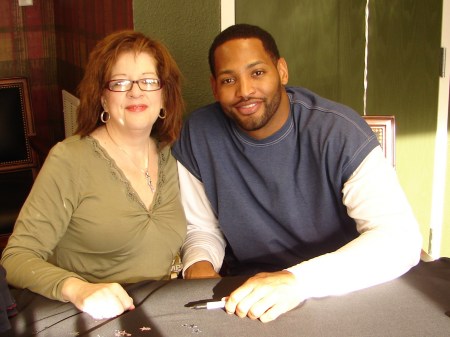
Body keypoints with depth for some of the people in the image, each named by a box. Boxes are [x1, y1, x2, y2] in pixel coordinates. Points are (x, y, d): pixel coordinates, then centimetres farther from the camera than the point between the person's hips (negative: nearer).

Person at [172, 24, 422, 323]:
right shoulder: (200, 134, -6)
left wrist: (298, 281, -35)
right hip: (244, 294, 1)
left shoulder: (338, 131, -16)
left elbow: (402, 238, -23)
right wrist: (198, 264, -16)